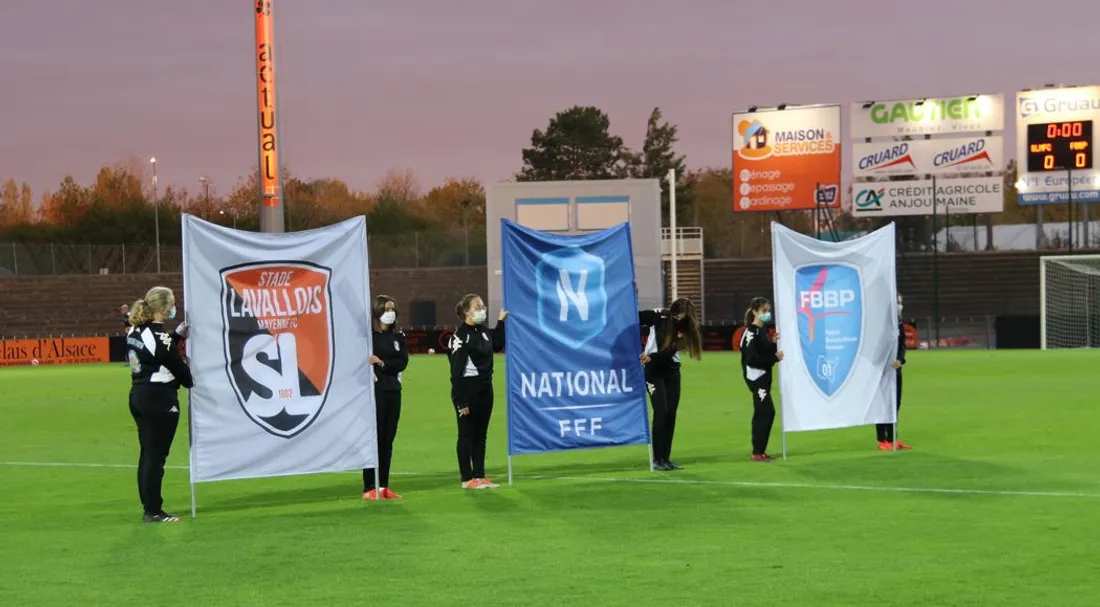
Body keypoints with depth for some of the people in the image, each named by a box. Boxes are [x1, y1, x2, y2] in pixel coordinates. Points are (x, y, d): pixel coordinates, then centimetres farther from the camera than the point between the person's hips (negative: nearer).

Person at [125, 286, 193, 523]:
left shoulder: (135, 331, 7)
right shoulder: (160, 336, -17)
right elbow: (178, 367, -9)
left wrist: (177, 334, 14)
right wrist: (191, 381, 10)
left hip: (138, 396, 9)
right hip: (160, 400, -9)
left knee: (147, 454, 13)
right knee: (156, 456, -3)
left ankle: (149, 508, 17)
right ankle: (153, 512, 0)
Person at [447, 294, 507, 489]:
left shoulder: (483, 331, 9)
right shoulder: (461, 336, -16)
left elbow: (497, 345, 30)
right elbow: (456, 371, -18)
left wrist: (501, 321, 21)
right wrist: (460, 402, -21)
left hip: (485, 389, 8)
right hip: (468, 390, -8)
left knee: (481, 434, 12)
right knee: (467, 434, 0)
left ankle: (480, 476, 18)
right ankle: (467, 479, 6)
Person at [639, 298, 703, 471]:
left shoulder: (685, 328, -7)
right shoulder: (657, 317, -12)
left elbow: (670, 351, -18)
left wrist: (651, 357, -31)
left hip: (672, 372, 4)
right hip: (653, 372, -4)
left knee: (671, 415, 1)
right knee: (661, 412, -12)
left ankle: (666, 458, 8)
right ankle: (657, 459, -9)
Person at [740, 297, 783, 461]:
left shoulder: (763, 330, 13)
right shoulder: (751, 333, -16)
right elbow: (752, 359, -22)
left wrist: (773, 343, -1)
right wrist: (774, 358, -18)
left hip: (764, 377, 10)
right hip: (755, 377, -10)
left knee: (761, 413, 12)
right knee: (767, 412, -11)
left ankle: (759, 451, 18)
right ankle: (758, 452, -8)